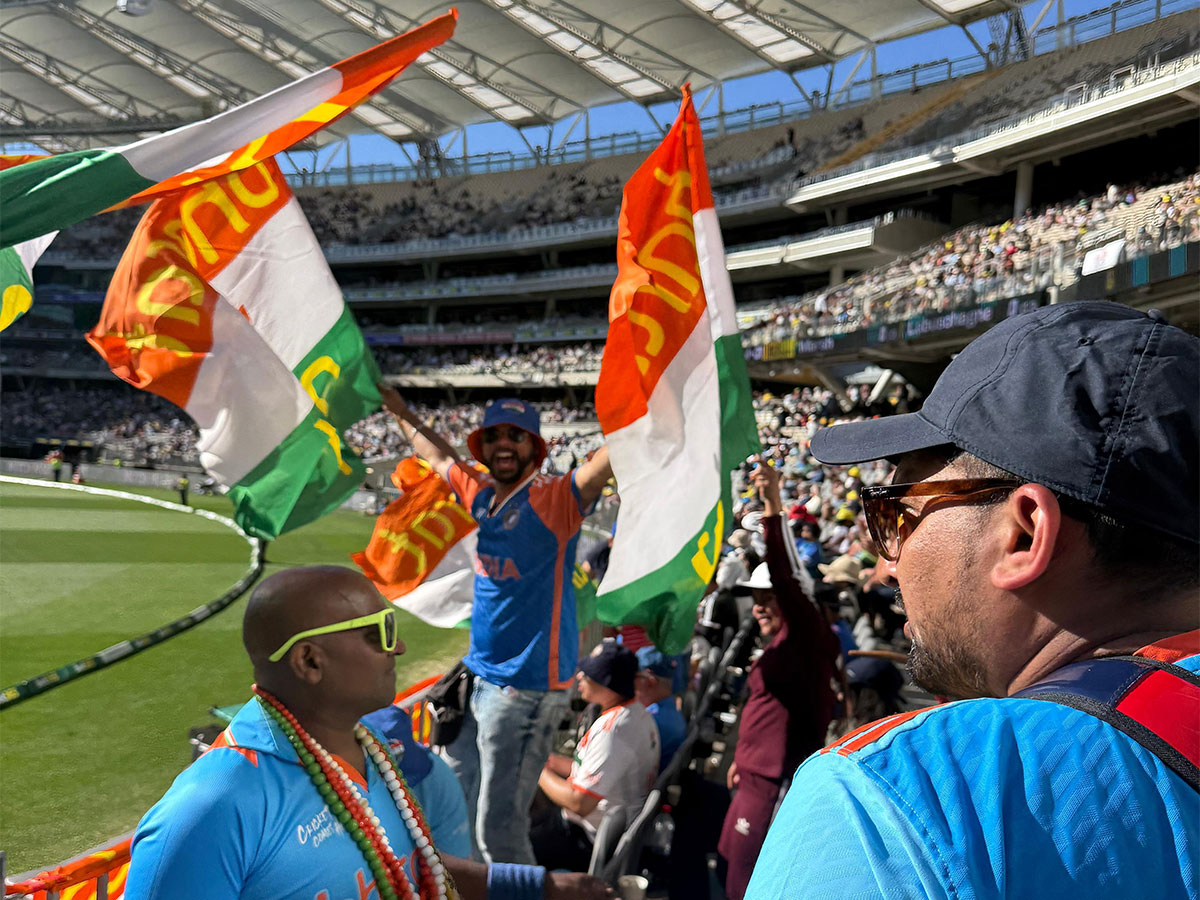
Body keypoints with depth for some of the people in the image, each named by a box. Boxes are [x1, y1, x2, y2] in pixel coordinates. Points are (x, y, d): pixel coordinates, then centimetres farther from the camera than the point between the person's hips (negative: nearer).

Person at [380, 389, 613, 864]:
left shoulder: (554, 499, -12)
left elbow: (617, 450, -26)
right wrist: (400, 410, 37)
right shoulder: (479, 492, 7)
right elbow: (438, 455, 26)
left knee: (498, 831, -6)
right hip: (478, 677, 8)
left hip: (527, 686, -8)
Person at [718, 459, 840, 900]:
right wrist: (744, 758, 28)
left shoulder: (807, 638, -16)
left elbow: (785, 577, -33)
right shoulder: (780, 644, 14)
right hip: (757, 779, 10)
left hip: (777, 787, -10)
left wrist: (773, 509, -43)